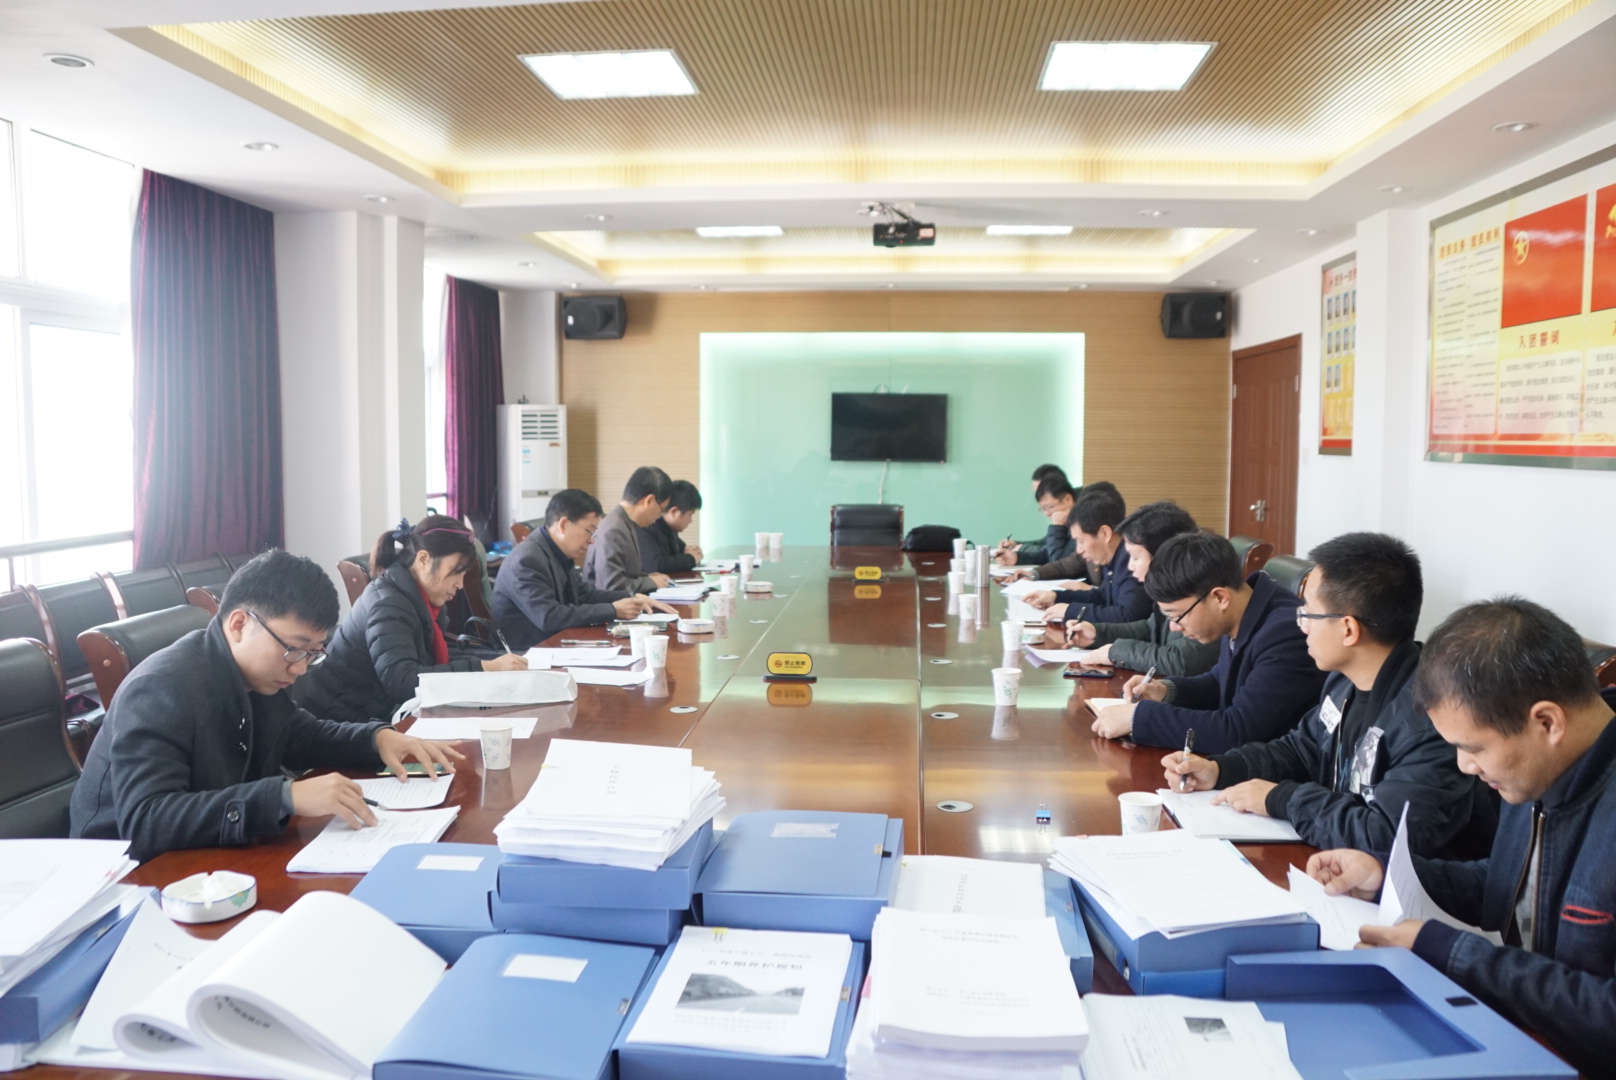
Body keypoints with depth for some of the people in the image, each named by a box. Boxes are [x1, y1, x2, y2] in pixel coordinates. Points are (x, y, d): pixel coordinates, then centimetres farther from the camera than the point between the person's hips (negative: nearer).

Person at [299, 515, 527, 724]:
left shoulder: (417, 597, 4)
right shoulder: (387, 604, -21)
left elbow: (436, 656, 10)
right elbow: (401, 681, -31)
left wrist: (495, 661, -6)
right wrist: (483, 668, -31)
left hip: (371, 714, 8)